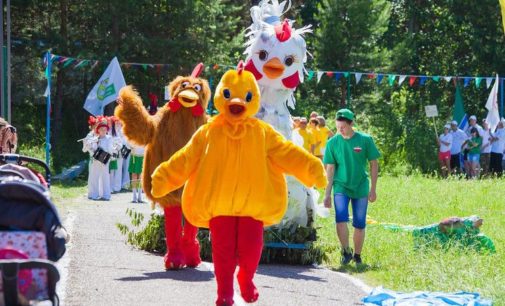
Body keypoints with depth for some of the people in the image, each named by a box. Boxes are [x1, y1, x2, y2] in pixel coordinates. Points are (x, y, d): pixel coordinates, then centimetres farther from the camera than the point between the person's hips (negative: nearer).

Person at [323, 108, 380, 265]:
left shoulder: (365, 140, -7)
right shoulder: (333, 142, -5)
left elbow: (373, 164, 1)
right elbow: (330, 169, -1)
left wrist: (373, 189, -1)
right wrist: (327, 193, -2)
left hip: (361, 188, 0)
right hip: (341, 187, 0)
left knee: (359, 225, 6)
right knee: (341, 219, -18)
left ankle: (357, 256, 22)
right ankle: (346, 251, 0)